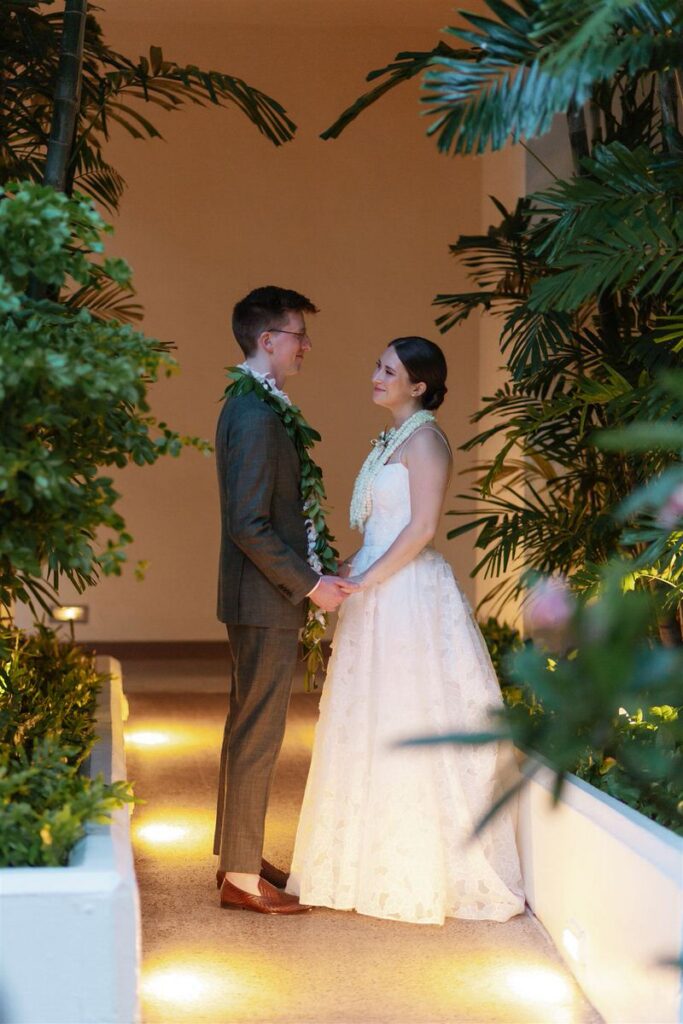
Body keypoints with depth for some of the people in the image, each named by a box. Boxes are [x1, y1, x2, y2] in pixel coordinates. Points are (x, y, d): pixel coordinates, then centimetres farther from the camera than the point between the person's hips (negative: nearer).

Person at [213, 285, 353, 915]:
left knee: (250, 729, 17)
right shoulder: (257, 415, -19)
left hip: (262, 597, 11)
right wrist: (311, 584, -18)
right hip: (267, 601, -11)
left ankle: (239, 856, 27)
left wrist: (312, 573, 15)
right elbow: (248, 525, -24)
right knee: (258, 734, -3)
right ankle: (242, 875, 5)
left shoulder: (249, 407, 14)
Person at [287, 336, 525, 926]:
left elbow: (422, 527, -18)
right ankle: (382, 862, 21)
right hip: (380, 595, 9)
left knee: (407, 726, -4)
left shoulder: (424, 438, -10)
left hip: (408, 596, -9)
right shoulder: (392, 440, 18)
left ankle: (422, 874, 6)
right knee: (372, 730, 12)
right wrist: (351, 569, 7)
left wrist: (365, 580, -16)